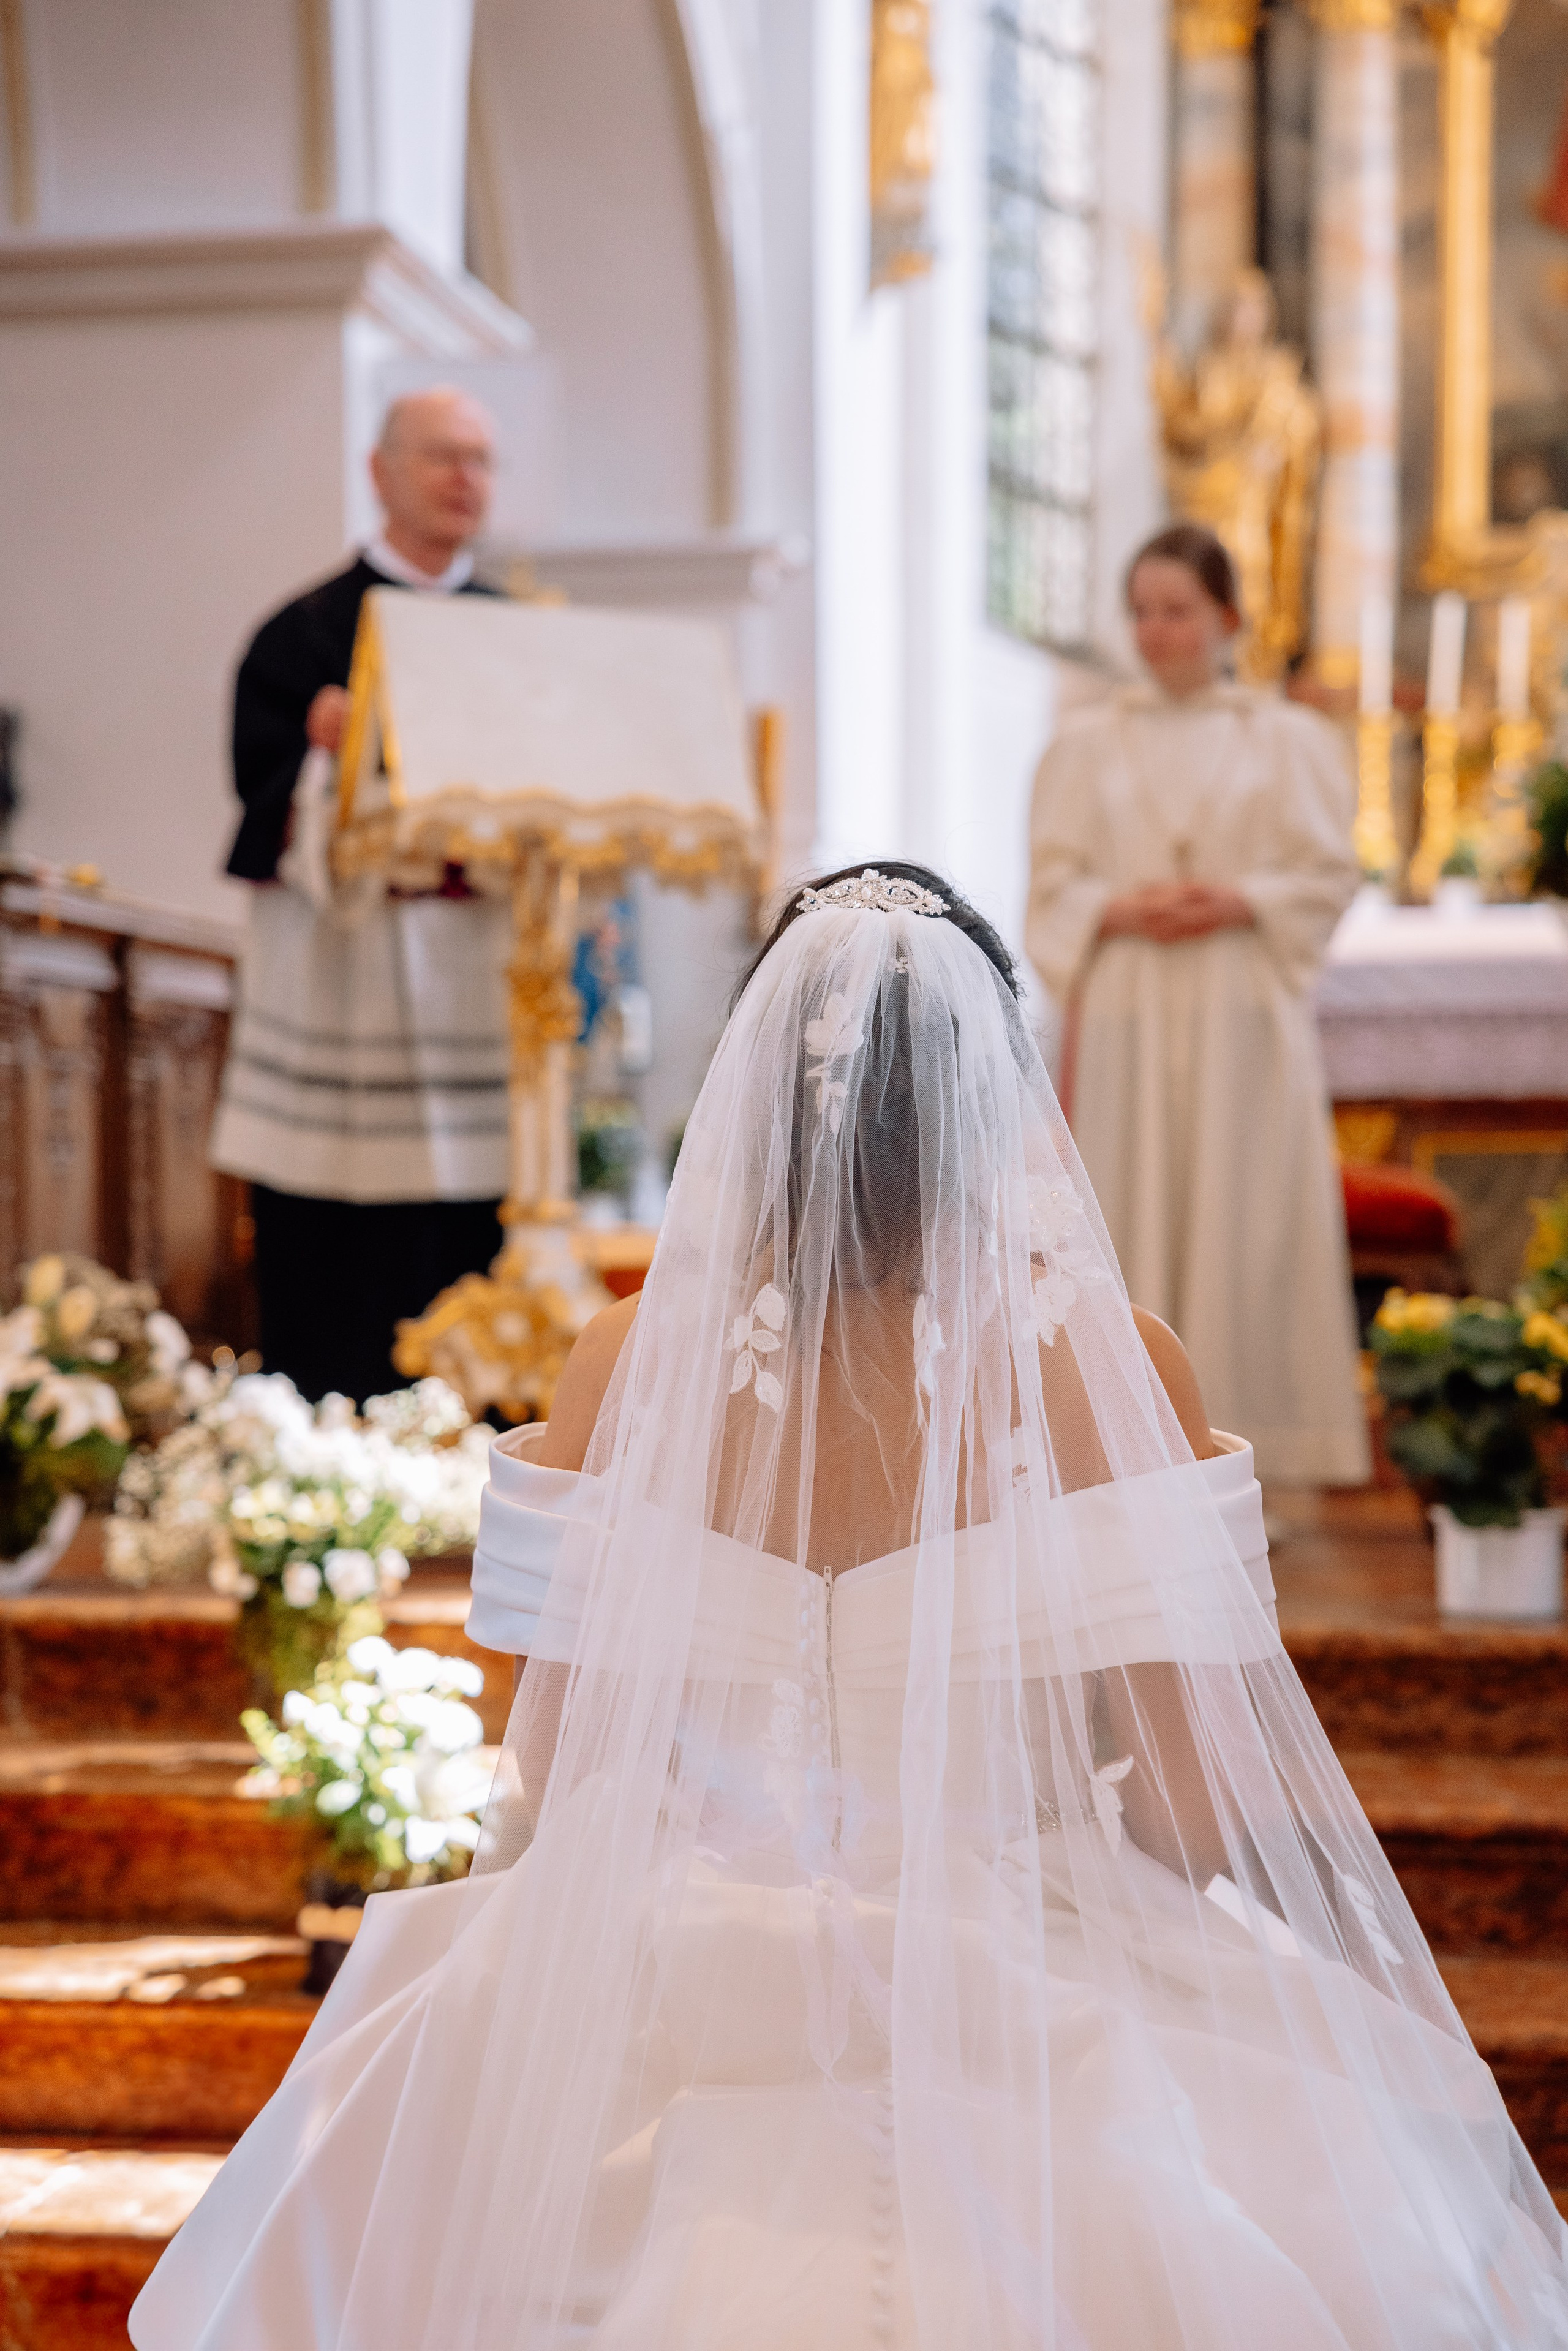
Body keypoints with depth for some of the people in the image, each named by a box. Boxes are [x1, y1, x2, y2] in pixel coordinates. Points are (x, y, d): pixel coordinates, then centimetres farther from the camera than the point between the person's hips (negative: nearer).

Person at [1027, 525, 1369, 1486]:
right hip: (1128, 1017, 1)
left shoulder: (1289, 740, 7)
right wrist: (1120, 908, -13)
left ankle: (1247, 1457, 3)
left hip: (1247, 1017, -1)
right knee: (1135, 1230, -1)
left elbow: (1330, 874, 3)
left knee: (1246, 1234, -3)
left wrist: (1238, 902, -13)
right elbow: (1055, 879, 6)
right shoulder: (1088, 745, 10)